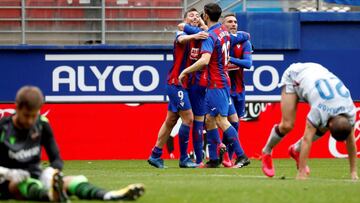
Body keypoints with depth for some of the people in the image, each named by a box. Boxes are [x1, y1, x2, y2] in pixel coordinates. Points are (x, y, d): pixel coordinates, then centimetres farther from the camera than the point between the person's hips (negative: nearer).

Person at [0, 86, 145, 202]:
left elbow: (56, 159, 1)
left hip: (35, 177, 4)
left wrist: (52, 170, -23)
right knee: (20, 182, -40)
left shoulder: (42, 124, 1)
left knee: (75, 180, -21)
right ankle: (51, 195, -75)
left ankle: (108, 196, -53)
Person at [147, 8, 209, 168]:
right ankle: (183, 159, -6)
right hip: (176, 82, -9)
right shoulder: (183, 33, -11)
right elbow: (181, 39, -35)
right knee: (188, 118, -11)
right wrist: (194, 36, -55)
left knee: (171, 120, 12)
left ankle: (155, 155, 19)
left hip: (183, 84, 9)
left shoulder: (197, 37, 14)